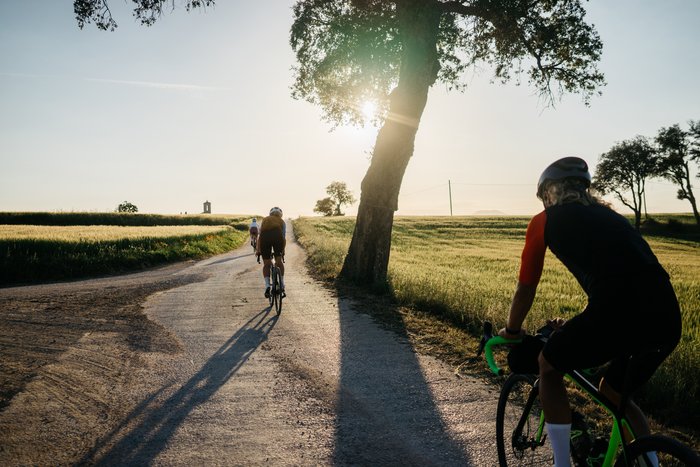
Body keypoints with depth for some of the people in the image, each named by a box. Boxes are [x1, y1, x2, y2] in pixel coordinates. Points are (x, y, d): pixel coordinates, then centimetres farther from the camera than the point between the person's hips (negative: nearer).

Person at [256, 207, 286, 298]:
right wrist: (283, 250, 41)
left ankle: (267, 285, -6)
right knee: (279, 261, 15)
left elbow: (259, 236, 34)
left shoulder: (264, 220, 37)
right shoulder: (282, 222, 33)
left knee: (266, 264, 11)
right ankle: (282, 285, 11)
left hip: (264, 236, 1)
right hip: (277, 235, -1)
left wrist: (258, 250, 40)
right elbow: (284, 238, 29)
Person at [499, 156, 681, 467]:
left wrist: (511, 331, 36)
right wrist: (575, 328, 51)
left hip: (619, 313, -7)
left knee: (549, 368, 20)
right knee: (614, 393, 31)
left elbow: (525, 290, 18)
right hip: (668, 319, 7)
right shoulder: (607, 215, 30)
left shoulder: (545, 221, 12)